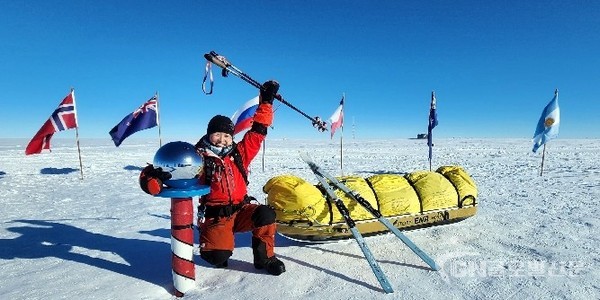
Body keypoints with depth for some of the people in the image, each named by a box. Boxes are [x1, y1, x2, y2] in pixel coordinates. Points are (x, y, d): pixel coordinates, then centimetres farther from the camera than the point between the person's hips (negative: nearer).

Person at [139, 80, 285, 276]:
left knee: (266, 214, -25)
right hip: (215, 216, -3)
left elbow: (257, 131, 6)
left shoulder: (239, 154, 5)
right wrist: (155, 176, -36)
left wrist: (266, 101, 5)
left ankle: (265, 257, -1)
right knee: (218, 256, -22)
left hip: (241, 210, 3)